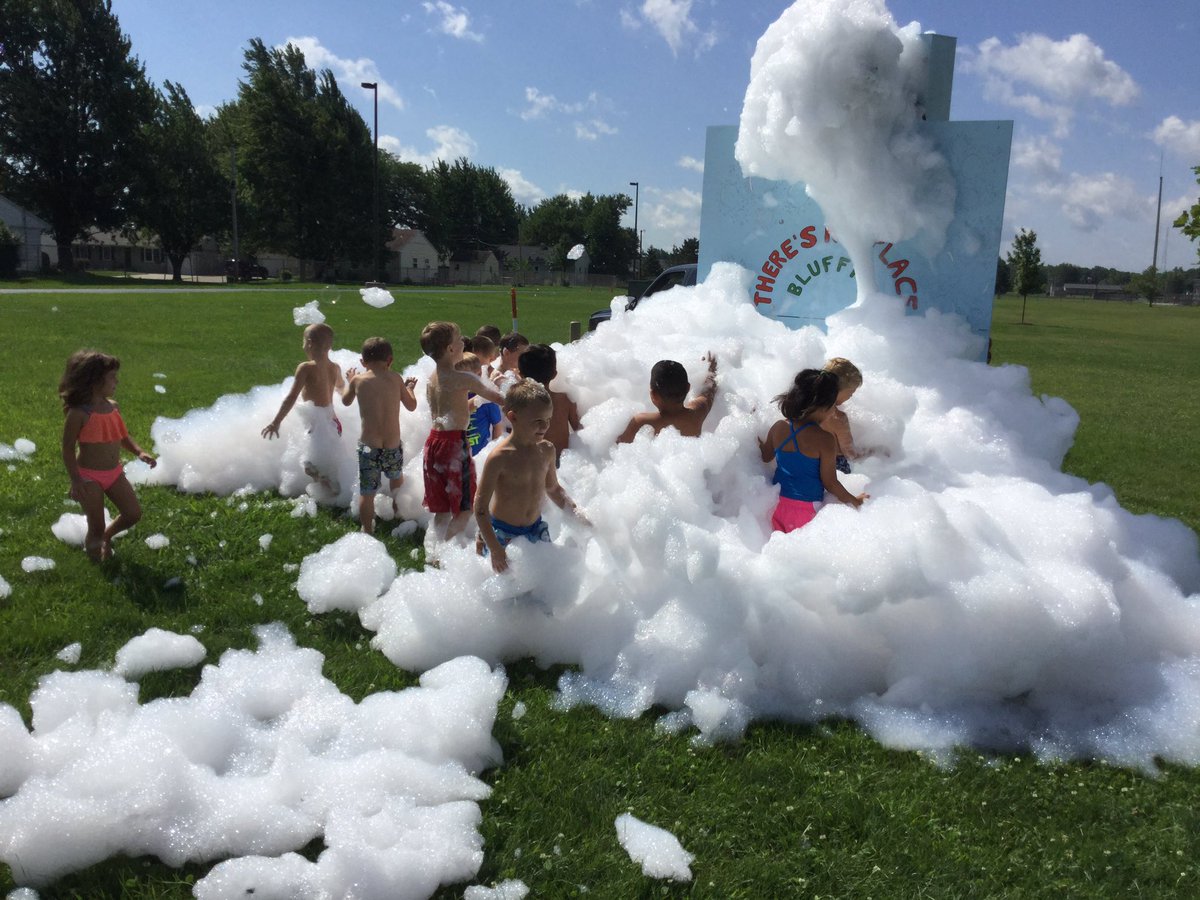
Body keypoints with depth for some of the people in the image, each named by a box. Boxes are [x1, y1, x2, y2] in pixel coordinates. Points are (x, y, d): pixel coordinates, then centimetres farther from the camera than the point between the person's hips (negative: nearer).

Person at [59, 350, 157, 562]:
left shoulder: (112, 407, 2)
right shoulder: (79, 414, -18)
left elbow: (123, 436, 12)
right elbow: (68, 449, -13)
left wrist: (140, 452, -6)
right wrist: (75, 482, -16)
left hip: (115, 473, 6)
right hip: (89, 476, -6)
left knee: (133, 514, 6)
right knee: (97, 527, 2)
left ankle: (107, 536, 34)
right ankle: (91, 543, 35)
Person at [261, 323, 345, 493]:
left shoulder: (306, 368, -17)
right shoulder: (335, 368, 2)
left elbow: (292, 397, -21)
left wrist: (276, 422, -18)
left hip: (315, 422, -7)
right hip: (332, 420, 7)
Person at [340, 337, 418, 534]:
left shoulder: (358, 380, -3)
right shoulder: (396, 379, -2)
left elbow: (346, 401, 18)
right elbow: (411, 406, 10)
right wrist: (409, 388, 29)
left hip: (368, 447, -2)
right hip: (393, 447, 2)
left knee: (366, 493, 7)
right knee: (397, 480, 30)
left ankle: (367, 531, 12)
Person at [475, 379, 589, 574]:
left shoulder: (547, 450, -3)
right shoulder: (500, 457, -21)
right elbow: (480, 507, -17)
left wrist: (576, 513, 4)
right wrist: (495, 549, -20)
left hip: (536, 528, 5)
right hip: (503, 533, -5)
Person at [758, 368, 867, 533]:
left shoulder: (778, 428, -5)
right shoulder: (825, 440, -20)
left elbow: (765, 457, 13)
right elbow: (830, 483, -14)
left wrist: (759, 443, 34)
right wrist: (854, 501, 1)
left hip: (777, 502, 5)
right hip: (806, 507, -5)